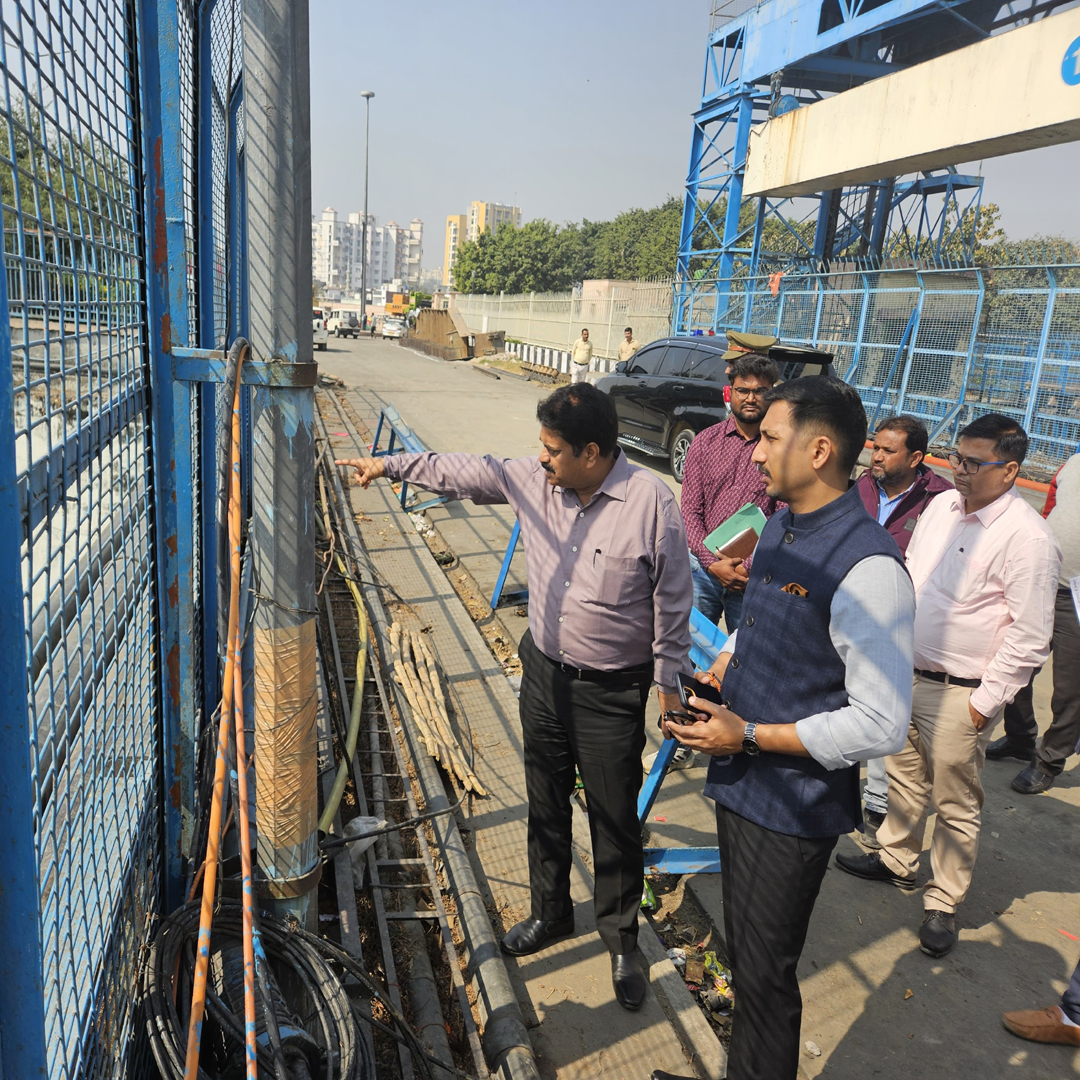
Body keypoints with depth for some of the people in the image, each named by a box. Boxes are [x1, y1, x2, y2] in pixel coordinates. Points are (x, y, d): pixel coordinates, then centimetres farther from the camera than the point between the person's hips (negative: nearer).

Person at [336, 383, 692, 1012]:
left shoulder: (652, 502, -19)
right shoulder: (534, 479, -5)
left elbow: (672, 601, -12)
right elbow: (463, 473, 7)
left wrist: (671, 681, -7)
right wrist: (392, 464, 8)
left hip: (613, 693, -5)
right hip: (544, 673, 5)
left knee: (616, 820, 10)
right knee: (546, 805, 20)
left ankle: (622, 940, 34)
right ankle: (551, 913, 44)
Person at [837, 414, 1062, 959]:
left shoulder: (1027, 538, -19)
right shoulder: (941, 506, 3)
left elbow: (1030, 638, -17)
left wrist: (985, 702, -15)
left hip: (958, 694, -7)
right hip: (906, 671, 7)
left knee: (956, 804, 9)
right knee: (904, 776, 23)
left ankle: (943, 904, 28)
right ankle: (896, 860, 45)